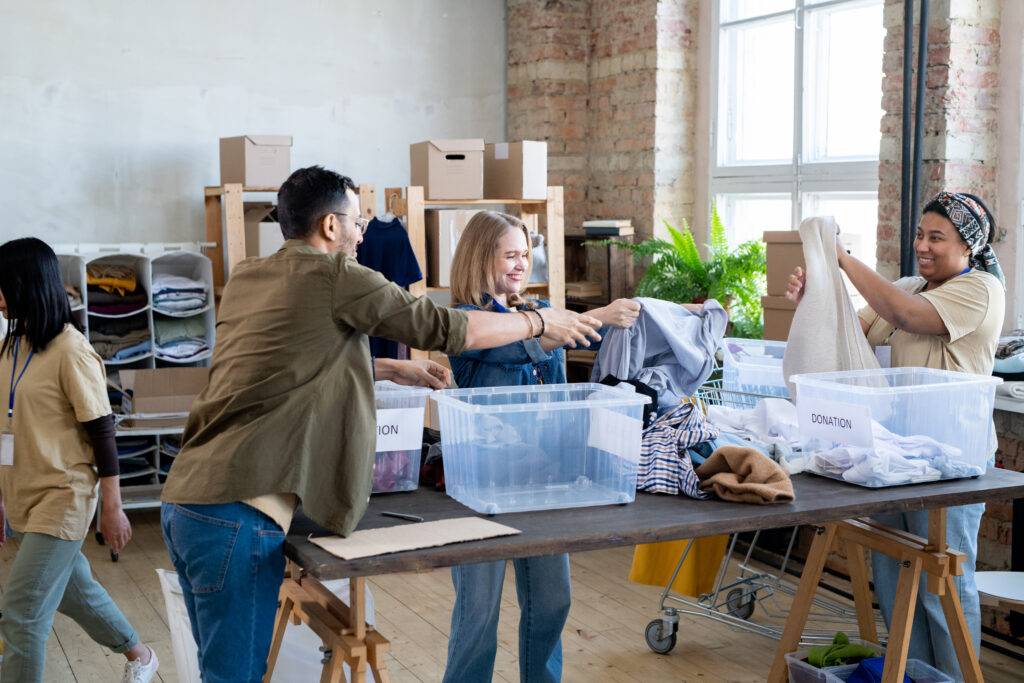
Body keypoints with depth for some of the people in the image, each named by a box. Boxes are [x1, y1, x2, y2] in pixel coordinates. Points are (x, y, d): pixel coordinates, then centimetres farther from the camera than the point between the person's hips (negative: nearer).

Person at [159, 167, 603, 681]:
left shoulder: (245, 278, 15)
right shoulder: (335, 277, -7)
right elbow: (445, 328, -1)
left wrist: (392, 370, 31)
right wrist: (540, 323, 13)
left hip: (185, 499, 8)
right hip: (237, 513, -8)